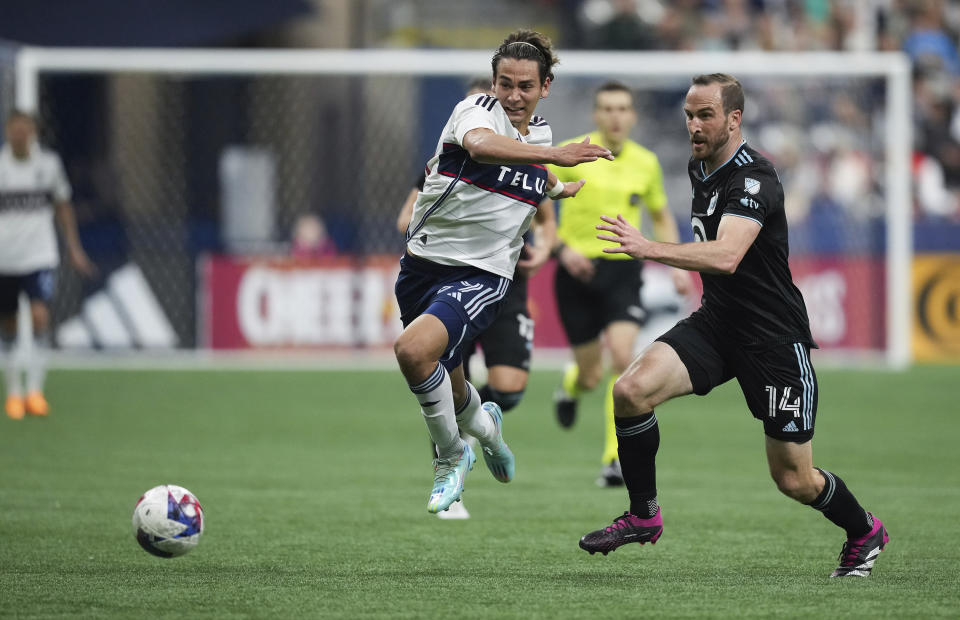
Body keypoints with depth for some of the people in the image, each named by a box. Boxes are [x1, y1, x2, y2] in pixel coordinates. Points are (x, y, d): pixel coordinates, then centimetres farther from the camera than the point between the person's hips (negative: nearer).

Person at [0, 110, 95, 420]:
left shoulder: (49, 163, 2)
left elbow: (63, 206, 14)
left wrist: (73, 246, 13)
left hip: (40, 257, 0)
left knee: (40, 316, -17)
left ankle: (35, 390, -10)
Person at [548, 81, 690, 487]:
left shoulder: (646, 163, 5)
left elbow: (661, 215, 21)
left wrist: (677, 264, 8)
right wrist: (560, 248, -15)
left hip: (623, 271, 1)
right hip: (577, 271, -1)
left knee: (622, 356, -22)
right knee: (591, 374, 4)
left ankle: (614, 458, -16)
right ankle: (571, 387, 45)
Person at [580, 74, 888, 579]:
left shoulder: (753, 179, -21)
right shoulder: (699, 169, 7)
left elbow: (725, 257, -38)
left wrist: (648, 249, -46)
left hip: (774, 337, -7)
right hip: (715, 324, 7)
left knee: (793, 479, 0)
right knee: (632, 390, -19)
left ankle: (864, 532, 30)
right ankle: (643, 516, -2)